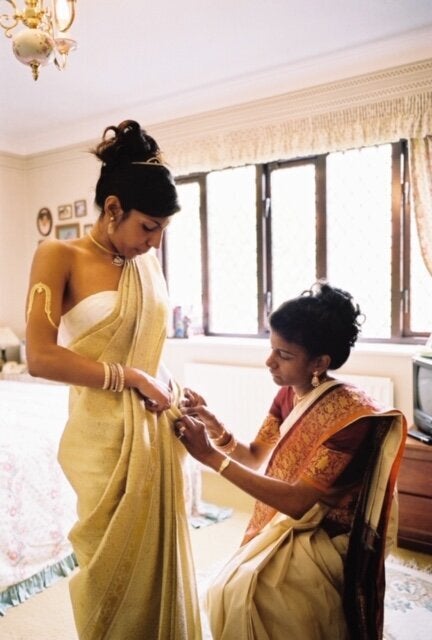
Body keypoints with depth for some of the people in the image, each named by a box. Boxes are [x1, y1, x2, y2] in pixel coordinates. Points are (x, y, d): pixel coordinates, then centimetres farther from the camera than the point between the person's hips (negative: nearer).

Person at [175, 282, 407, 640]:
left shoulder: (351, 416, -25)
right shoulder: (288, 395, -1)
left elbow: (298, 502, -28)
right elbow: (256, 459, 5)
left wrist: (212, 457, -32)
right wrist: (213, 425, -15)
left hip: (322, 540, -6)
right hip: (280, 525, 6)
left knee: (247, 594, -24)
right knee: (227, 593, -15)